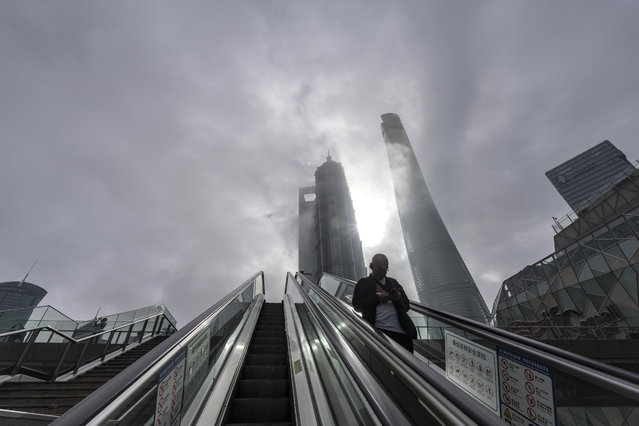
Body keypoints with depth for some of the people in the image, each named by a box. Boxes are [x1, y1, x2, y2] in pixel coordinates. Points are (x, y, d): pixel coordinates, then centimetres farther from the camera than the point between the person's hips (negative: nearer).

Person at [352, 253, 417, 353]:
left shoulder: (393, 282, 21)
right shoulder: (363, 283, 11)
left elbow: (406, 306, 18)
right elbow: (356, 305, -1)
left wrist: (399, 299, -6)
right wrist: (377, 298, -12)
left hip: (402, 331, 4)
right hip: (378, 330, -3)